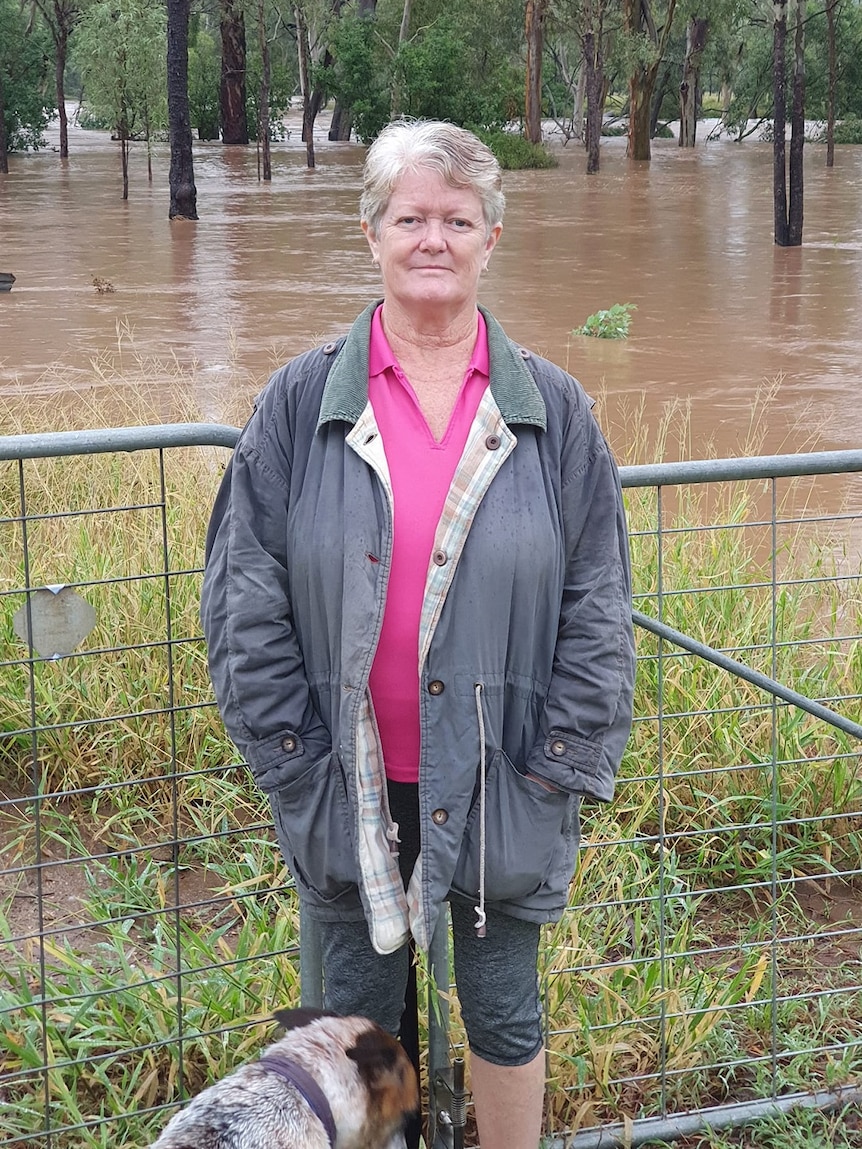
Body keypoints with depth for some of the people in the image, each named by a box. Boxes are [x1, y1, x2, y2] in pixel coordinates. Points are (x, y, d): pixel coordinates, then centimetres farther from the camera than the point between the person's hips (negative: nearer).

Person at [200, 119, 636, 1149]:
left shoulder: (553, 411, -1)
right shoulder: (300, 403, -3)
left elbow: (596, 613, 1)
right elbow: (245, 604, -2)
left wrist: (553, 773, -5)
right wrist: (300, 771, -7)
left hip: (495, 792, 0)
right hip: (350, 793, 0)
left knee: (504, 1017, 15)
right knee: (358, 1022, 15)